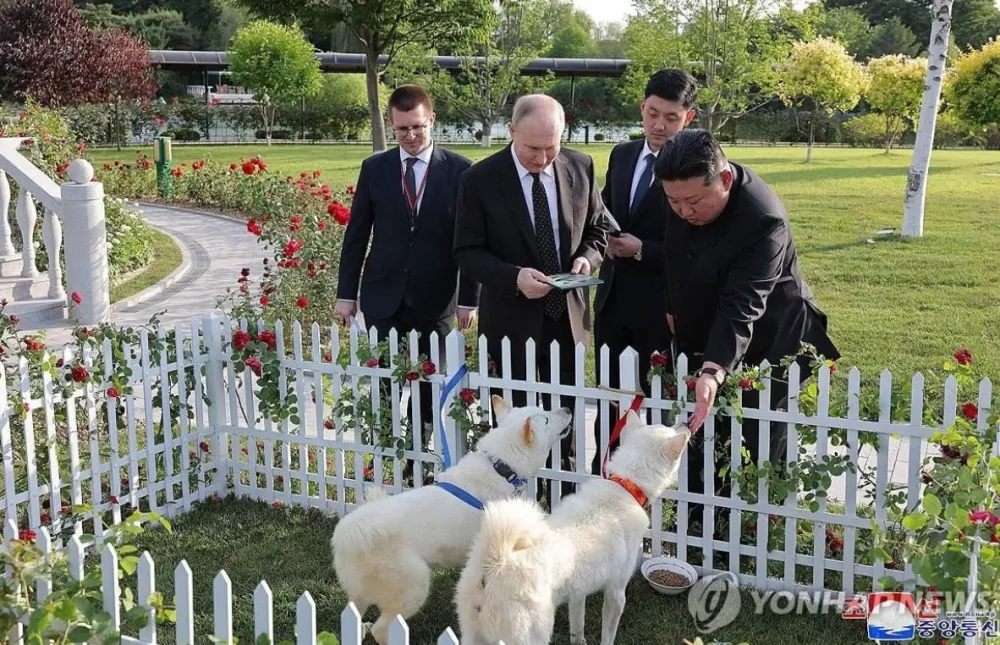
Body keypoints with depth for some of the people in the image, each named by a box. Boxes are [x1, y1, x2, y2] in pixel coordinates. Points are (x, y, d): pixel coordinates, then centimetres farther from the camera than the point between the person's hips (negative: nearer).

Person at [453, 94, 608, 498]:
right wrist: (514, 276, -25)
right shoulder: (480, 179, -12)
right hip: (511, 320, -3)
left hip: (567, 316, 3)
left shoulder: (581, 169, -2)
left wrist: (588, 257, -12)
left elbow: (596, 229, 10)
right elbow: (467, 252, -9)